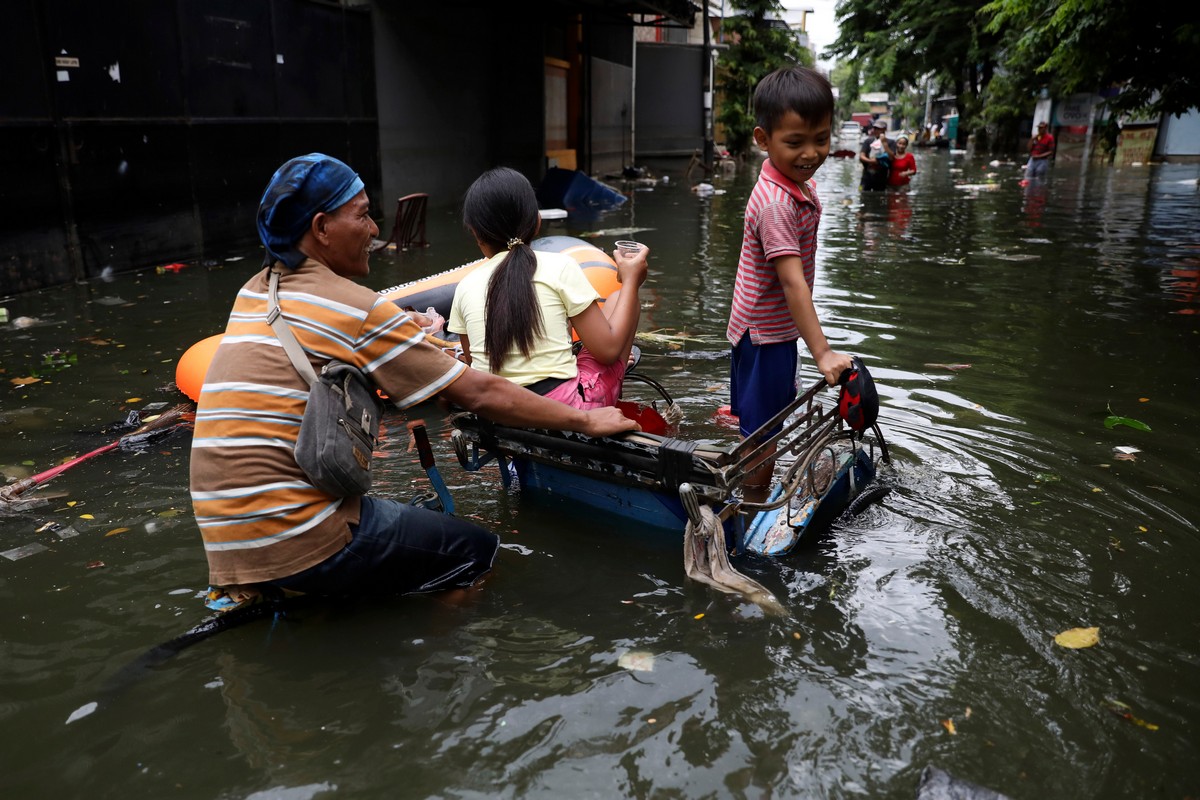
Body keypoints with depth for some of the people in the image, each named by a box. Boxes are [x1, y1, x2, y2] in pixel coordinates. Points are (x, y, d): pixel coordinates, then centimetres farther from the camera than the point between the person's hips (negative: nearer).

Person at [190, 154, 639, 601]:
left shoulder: (252, 294, 12)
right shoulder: (354, 308, -12)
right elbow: (482, 395, -10)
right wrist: (585, 420, -2)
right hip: (300, 545, -8)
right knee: (477, 550, 3)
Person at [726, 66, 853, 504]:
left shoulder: (801, 181, 3)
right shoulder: (776, 203, -29)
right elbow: (792, 280, -34)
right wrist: (823, 353, -35)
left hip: (777, 327, 10)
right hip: (764, 334, -10)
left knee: (773, 416, 25)